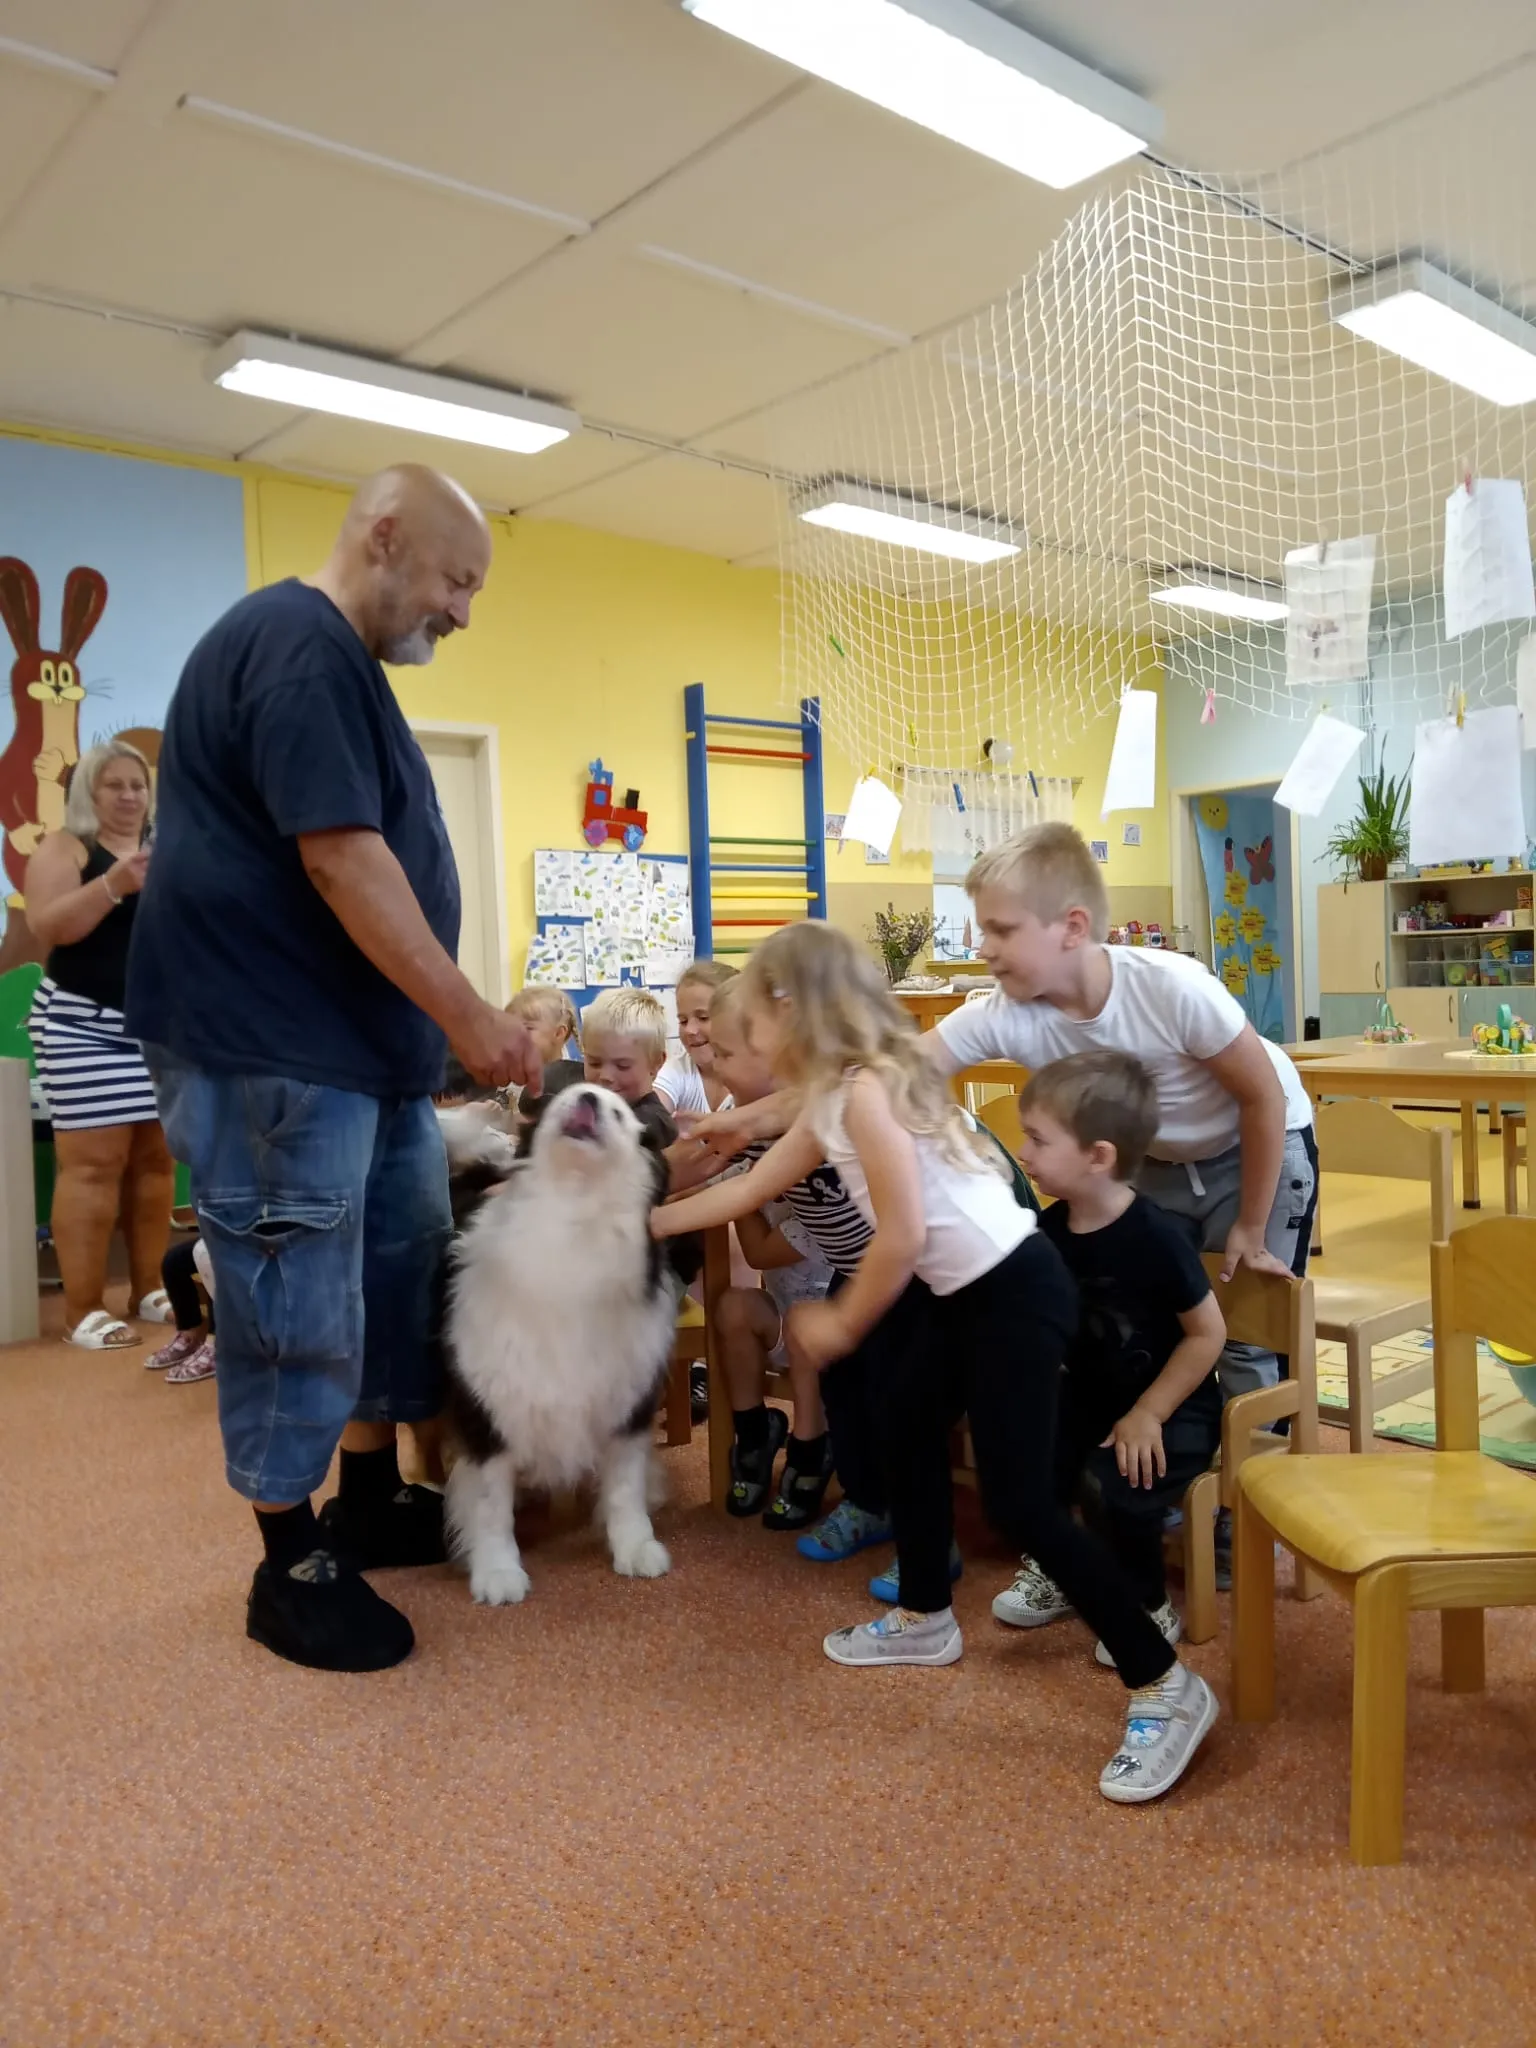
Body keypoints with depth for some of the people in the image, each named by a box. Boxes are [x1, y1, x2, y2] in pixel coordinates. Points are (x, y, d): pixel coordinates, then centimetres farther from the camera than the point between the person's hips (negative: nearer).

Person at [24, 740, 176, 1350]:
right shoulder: (64, 848, 0)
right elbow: (46, 926, -15)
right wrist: (113, 885, -25)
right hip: (85, 1024, -5)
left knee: (156, 1158, 7)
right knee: (93, 1162, -8)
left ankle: (148, 1290, 16)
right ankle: (81, 1309, -5)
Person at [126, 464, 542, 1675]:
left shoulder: (340, 661, 19)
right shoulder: (299, 646, -16)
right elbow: (339, 854, -24)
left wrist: (453, 1022, 19)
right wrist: (468, 1015, -20)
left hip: (366, 1044, 11)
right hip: (277, 1048, -11)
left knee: (403, 1265, 16)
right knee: (298, 1307, -1)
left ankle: (371, 1499, 31)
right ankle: (293, 1566, 15)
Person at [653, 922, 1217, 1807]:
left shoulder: (864, 1089, -20)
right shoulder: (833, 1096, 10)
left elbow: (901, 1236, -21)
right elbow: (752, 1188, 23)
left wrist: (843, 1324, -6)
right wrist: (649, 1220, 31)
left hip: (1014, 1291, -10)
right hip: (964, 1288, 10)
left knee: (1021, 1501, -7)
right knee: (909, 1424, 22)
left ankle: (1167, 1686, 4)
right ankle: (924, 1619, 40)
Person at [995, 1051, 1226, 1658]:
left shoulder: (1155, 1237, -24)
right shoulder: (1051, 1228, -7)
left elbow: (1208, 1333, -15)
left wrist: (1147, 1415, -17)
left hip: (1173, 1405, -5)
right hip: (1091, 1394, 6)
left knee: (1123, 1479, -28)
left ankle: (1148, 1606, 2)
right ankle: (1052, 1568, 10)